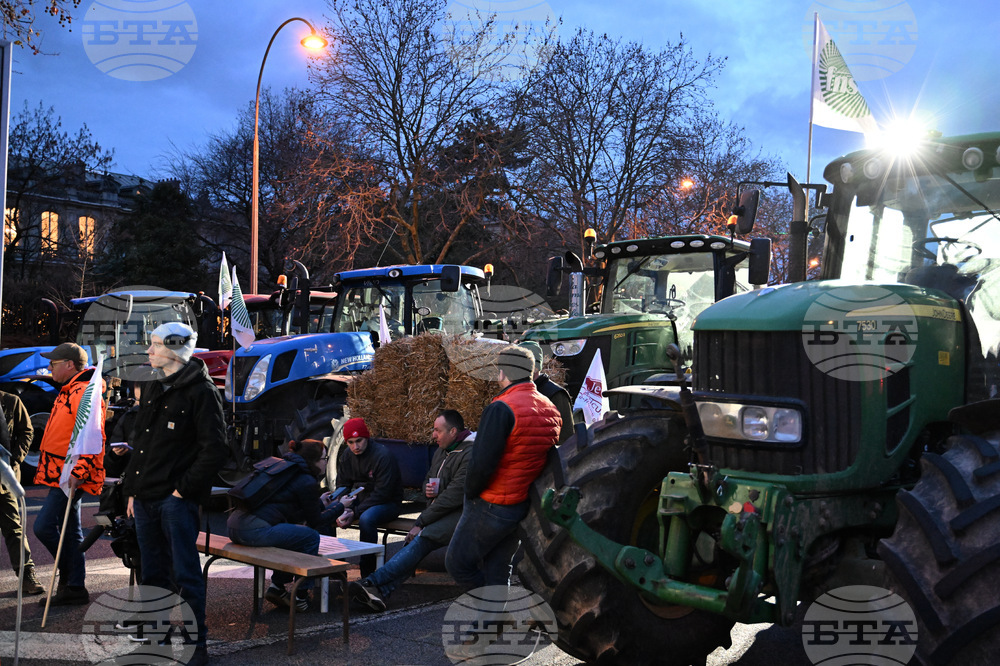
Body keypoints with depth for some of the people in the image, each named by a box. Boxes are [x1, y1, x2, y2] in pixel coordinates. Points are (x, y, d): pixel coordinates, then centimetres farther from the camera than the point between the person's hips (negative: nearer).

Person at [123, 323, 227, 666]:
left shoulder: (200, 391, -10)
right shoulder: (152, 389, 16)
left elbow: (215, 448, -14)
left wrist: (185, 488, -14)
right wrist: (132, 489, 15)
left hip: (177, 500, -8)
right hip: (146, 497, 8)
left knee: (185, 575, -2)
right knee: (153, 575, 15)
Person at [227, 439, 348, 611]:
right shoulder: (307, 482, -4)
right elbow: (315, 522, 7)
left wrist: (320, 503, 42)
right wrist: (340, 506, 19)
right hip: (255, 531, -10)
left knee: (294, 534, 26)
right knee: (311, 537, 4)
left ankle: (277, 586, 23)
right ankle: (301, 596, 11)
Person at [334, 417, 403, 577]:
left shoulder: (383, 456, -20)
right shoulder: (346, 455, 1)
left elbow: (382, 493, -22)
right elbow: (342, 486, 7)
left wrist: (354, 513, -27)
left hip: (387, 502, -7)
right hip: (359, 498, 7)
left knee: (366, 518, -37)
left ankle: (368, 574, -27)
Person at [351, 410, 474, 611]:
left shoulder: (470, 455, -16)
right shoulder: (442, 451, 16)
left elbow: (453, 497, -20)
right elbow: (429, 479, 29)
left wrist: (421, 522, -16)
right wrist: (428, 490, 2)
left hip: (460, 513, -8)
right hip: (440, 510, 8)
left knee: (422, 540, -28)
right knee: (415, 542, -19)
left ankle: (372, 582, -33)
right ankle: (381, 591, -35)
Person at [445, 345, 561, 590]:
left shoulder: (501, 409, -22)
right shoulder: (550, 410, 4)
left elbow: (481, 464, -25)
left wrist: (470, 493, -8)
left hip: (491, 507, -8)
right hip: (524, 506, 8)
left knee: (457, 563, 8)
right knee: (498, 573, 18)